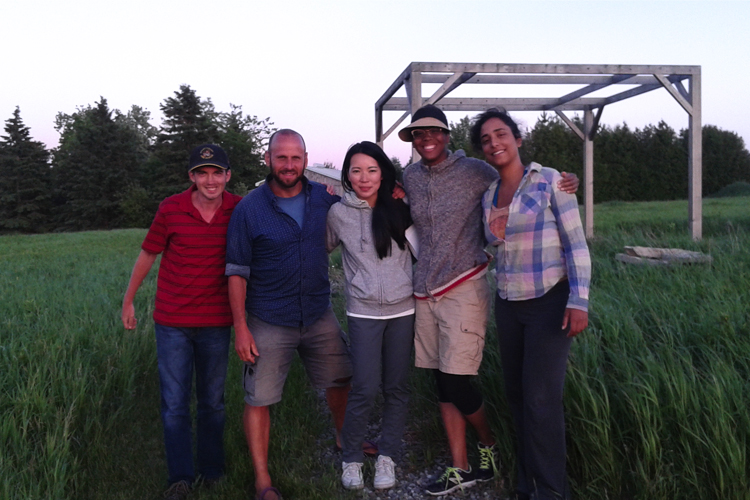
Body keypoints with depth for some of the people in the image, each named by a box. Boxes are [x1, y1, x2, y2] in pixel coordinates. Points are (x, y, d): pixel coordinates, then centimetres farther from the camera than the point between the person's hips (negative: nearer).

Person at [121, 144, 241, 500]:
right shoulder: (171, 209, -8)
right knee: (174, 404, 3)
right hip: (172, 323, -1)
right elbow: (147, 255, 5)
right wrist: (128, 301, 12)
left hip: (215, 323, 1)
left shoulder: (240, 211, -7)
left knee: (212, 403, 14)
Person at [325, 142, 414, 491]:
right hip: (363, 313, -2)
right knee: (365, 389, -5)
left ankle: (387, 456, 25)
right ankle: (351, 458, 17)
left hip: (403, 309, 2)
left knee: (397, 388, 8)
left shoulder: (399, 209, 3)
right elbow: (324, 248, 17)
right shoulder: (339, 213, 0)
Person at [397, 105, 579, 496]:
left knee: (456, 383, -4)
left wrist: (561, 185, -15)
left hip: (464, 288, -5)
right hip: (426, 291, 5)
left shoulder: (474, 171, -5)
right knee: (443, 384, 9)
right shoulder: (410, 177, 10)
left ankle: (490, 446, 24)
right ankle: (461, 468, 21)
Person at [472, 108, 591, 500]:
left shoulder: (549, 181, -7)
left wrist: (579, 299, -18)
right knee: (517, 395, 10)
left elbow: (575, 244, -11)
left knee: (541, 399, -8)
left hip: (549, 302, -5)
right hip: (508, 304, 6)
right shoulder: (488, 195, 8)